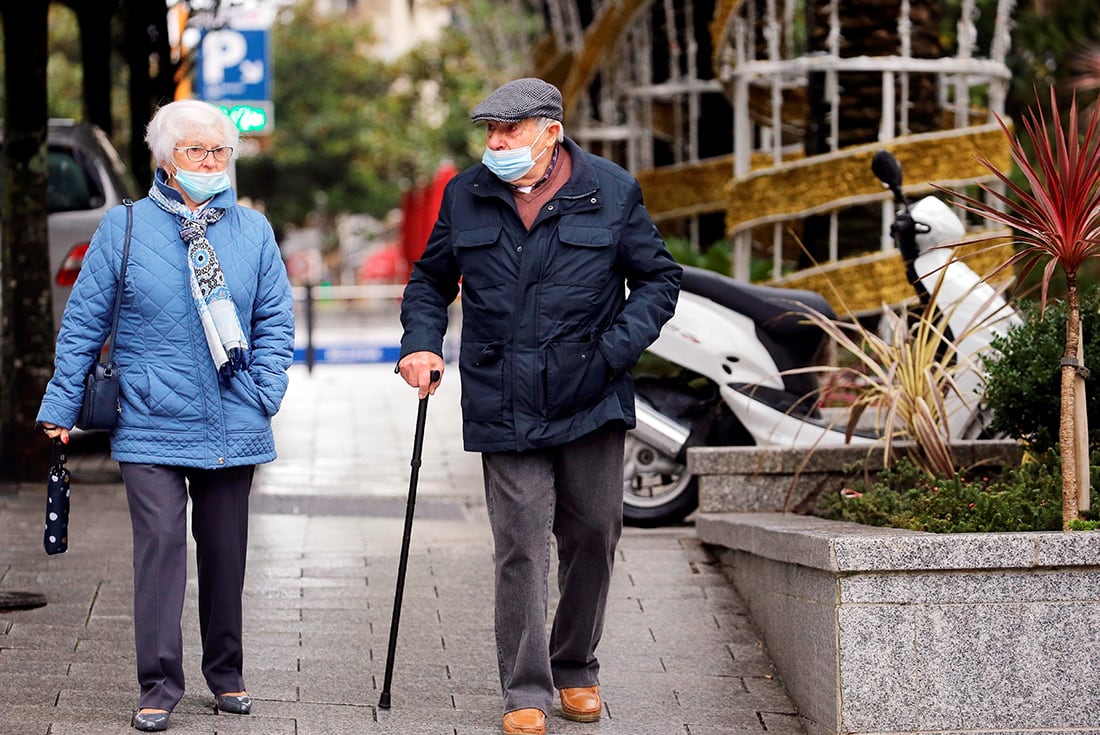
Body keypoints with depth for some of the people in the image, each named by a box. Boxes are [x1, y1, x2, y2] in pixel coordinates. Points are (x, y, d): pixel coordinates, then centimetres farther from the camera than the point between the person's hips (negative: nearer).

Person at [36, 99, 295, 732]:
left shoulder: (253, 231, 8)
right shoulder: (125, 228, 2)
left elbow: (276, 318, 12)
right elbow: (84, 323, 5)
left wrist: (266, 391, 0)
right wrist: (61, 406, 2)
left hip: (233, 428, 2)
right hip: (151, 426, -2)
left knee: (225, 551, 10)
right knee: (160, 546, -10)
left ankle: (227, 674, 24)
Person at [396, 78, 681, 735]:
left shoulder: (611, 193, 0)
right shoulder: (467, 196, 6)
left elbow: (659, 278, 7)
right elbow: (431, 279, 18)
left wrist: (617, 349, -6)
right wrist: (421, 342, 1)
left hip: (591, 404, 0)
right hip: (505, 409, 0)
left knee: (593, 538, 9)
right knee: (520, 550, -5)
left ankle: (577, 669, 29)